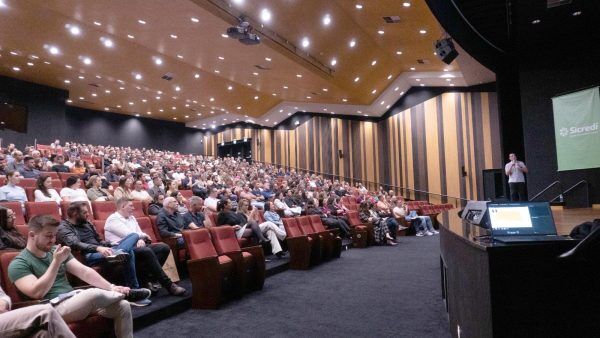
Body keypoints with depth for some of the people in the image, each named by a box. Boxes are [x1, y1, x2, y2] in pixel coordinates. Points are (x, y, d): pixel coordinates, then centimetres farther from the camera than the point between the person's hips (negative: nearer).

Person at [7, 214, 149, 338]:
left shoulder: (56, 251, 13)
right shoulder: (18, 264, -5)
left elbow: (84, 271, 4)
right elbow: (37, 293, -20)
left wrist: (111, 287, -8)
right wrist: (56, 262, -19)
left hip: (75, 299, 7)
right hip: (54, 309, -6)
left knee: (122, 306, -13)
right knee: (94, 294, -34)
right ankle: (126, 293, -3)